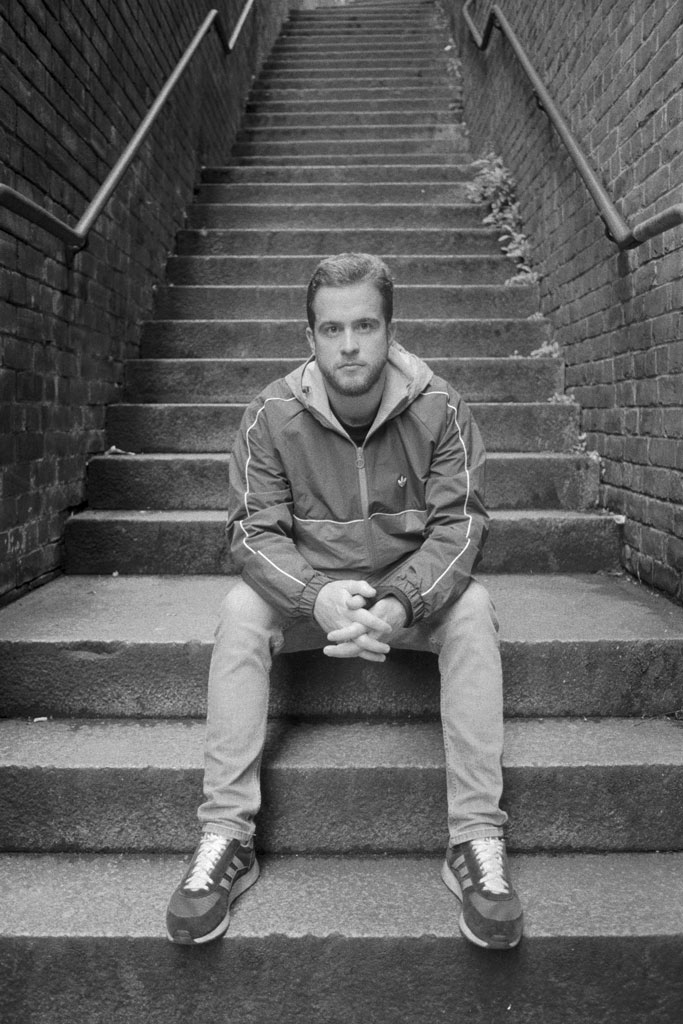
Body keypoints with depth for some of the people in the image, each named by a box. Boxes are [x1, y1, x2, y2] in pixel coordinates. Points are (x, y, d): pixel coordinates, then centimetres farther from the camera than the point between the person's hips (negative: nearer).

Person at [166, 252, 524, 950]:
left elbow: (459, 524, -15)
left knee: (472, 610, -29)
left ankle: (477, 838, -22)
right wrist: (318, 594, -33)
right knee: (240, 611, -26)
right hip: (305, 589, 1)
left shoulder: (438, 408, -12)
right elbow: (254, 530, -13)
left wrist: (400, 604, -34)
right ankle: (225, 838, -20)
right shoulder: (273, 414, -11)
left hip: (414, 588, 0)